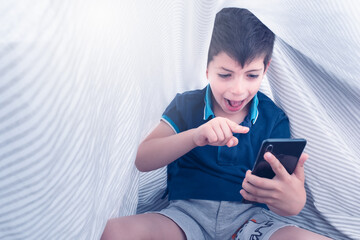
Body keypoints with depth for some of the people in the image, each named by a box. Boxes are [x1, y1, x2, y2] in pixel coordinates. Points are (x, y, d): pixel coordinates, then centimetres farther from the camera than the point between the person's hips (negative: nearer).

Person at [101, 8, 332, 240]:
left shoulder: (274, 120, 0)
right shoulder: (186, 105, 0)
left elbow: (281, 188, -6)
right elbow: (141, 160, -10)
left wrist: (293, 200, -34)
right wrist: (195, 136, -27)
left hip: (248, 217, 1)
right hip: (188, 210, 0)